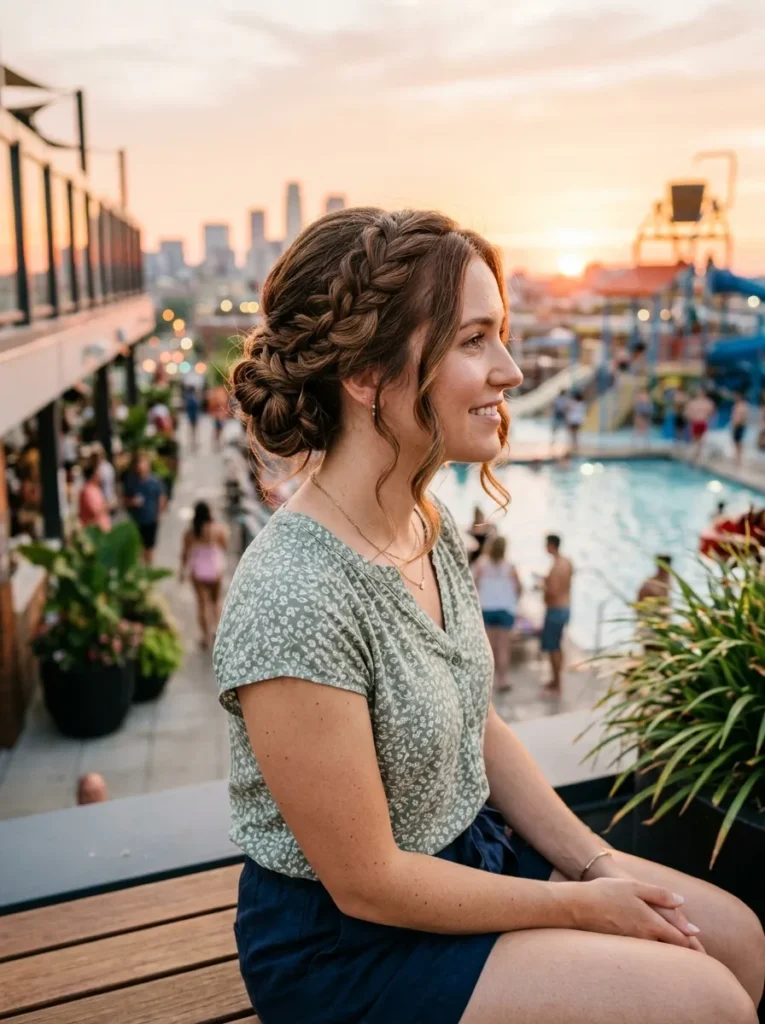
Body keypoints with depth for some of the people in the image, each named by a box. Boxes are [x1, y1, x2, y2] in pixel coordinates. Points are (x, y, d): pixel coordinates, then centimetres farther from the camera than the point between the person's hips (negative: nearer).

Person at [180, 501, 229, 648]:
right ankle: (216, 629, 19)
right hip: (216, 569, 0)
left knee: (202, 603, 12)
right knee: (215, 599, 23)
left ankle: (205, 636, 17)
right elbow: (225, 547, -5)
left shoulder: (189, 533, -12)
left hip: (197, 571, 0)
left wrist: (183, 570, 8)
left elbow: (185, 554, -5)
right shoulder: (219, 529, -15)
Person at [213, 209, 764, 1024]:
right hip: (346, 947, -7)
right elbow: (367, 885, -22)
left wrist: (599, 862, 1)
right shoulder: (294, 600, -32)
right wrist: (579, 905, -12)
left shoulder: (429, 522, -4)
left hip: (465, 851, 8)